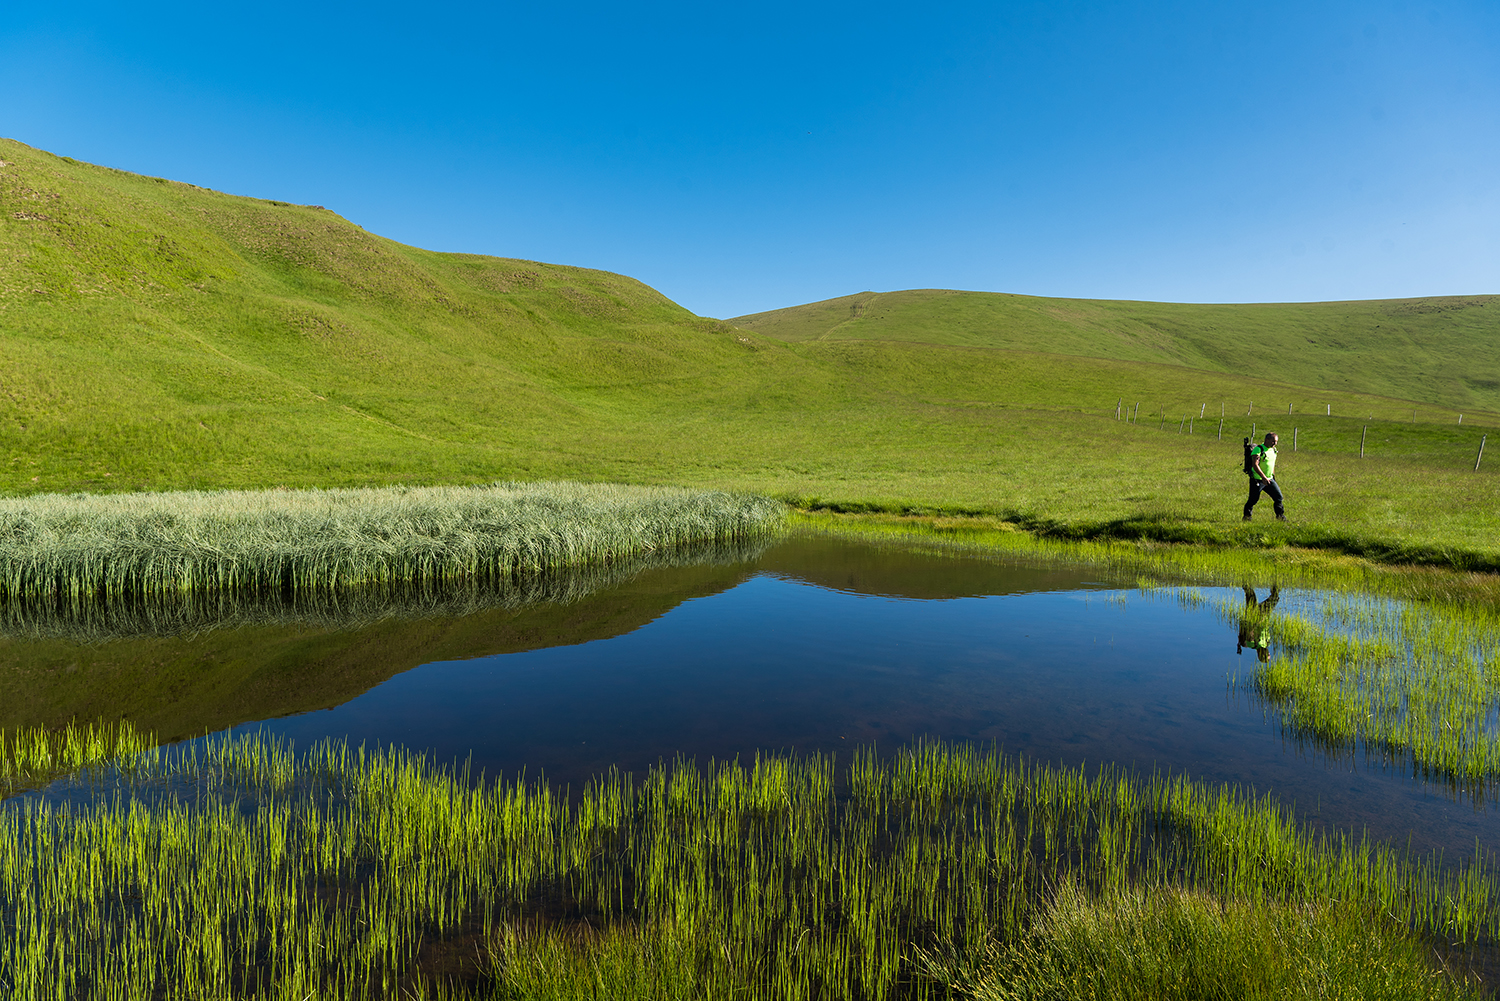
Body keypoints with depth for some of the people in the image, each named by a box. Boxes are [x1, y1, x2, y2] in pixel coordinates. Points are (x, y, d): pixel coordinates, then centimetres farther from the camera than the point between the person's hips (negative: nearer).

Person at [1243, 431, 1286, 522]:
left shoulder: (1273, 450, 11)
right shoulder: (1258, 449, -15)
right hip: (1257, 480, -7)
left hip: (1269, 480, 7)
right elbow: (1255, 465, -24)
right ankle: (1246, 517, 16)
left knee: (1278, 496, 0)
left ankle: (1280, 516, 13)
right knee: (1253, 500, -1)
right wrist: (1263, 477, -30)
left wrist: (1273, 477, 22)